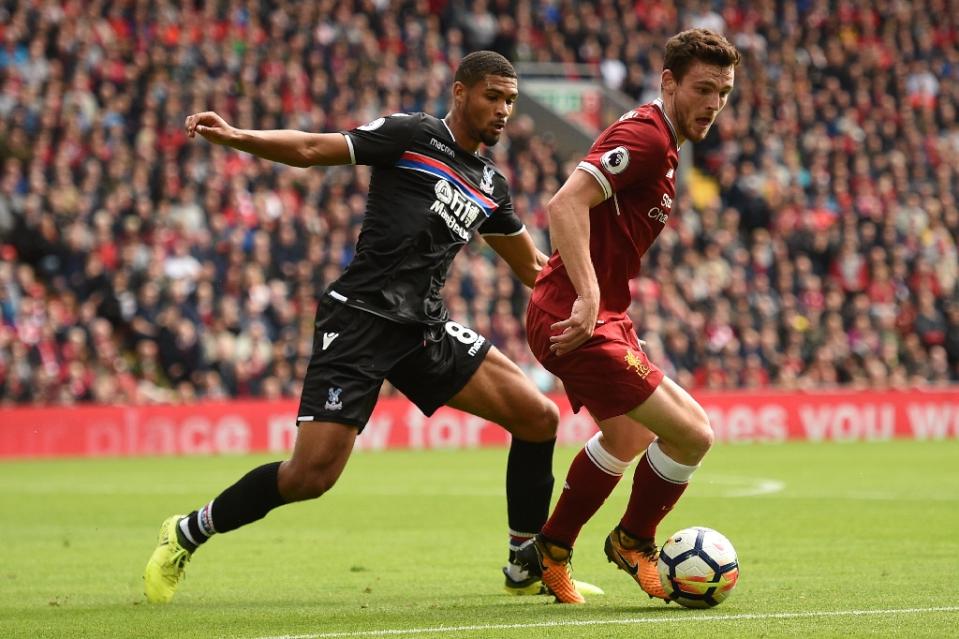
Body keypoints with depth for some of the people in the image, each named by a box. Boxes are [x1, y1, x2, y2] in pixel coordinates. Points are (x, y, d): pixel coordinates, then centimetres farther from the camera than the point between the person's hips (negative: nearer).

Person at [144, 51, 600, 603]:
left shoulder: (491, 185, 17)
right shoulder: (413, 136, -2)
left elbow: (533, 267, 30)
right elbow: (312, 149, -6)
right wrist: (236, 137, -20)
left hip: (425, 328, 7)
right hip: (361, 318, -7)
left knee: (539, 417, -4)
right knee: (311, 475, -16)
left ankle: (527, 568, 10)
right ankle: (188, 533, 8)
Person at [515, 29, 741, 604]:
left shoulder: (661, 142, 16)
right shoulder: (645, 136, -17)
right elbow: (565, 204, -28)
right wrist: (588, 298, -35)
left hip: (601, 315, 11)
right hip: (579, 319, -11)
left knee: (627, 437, 28)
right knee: (692, 433, -12)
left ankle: (550, 554, 39)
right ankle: (633, 542, 12)